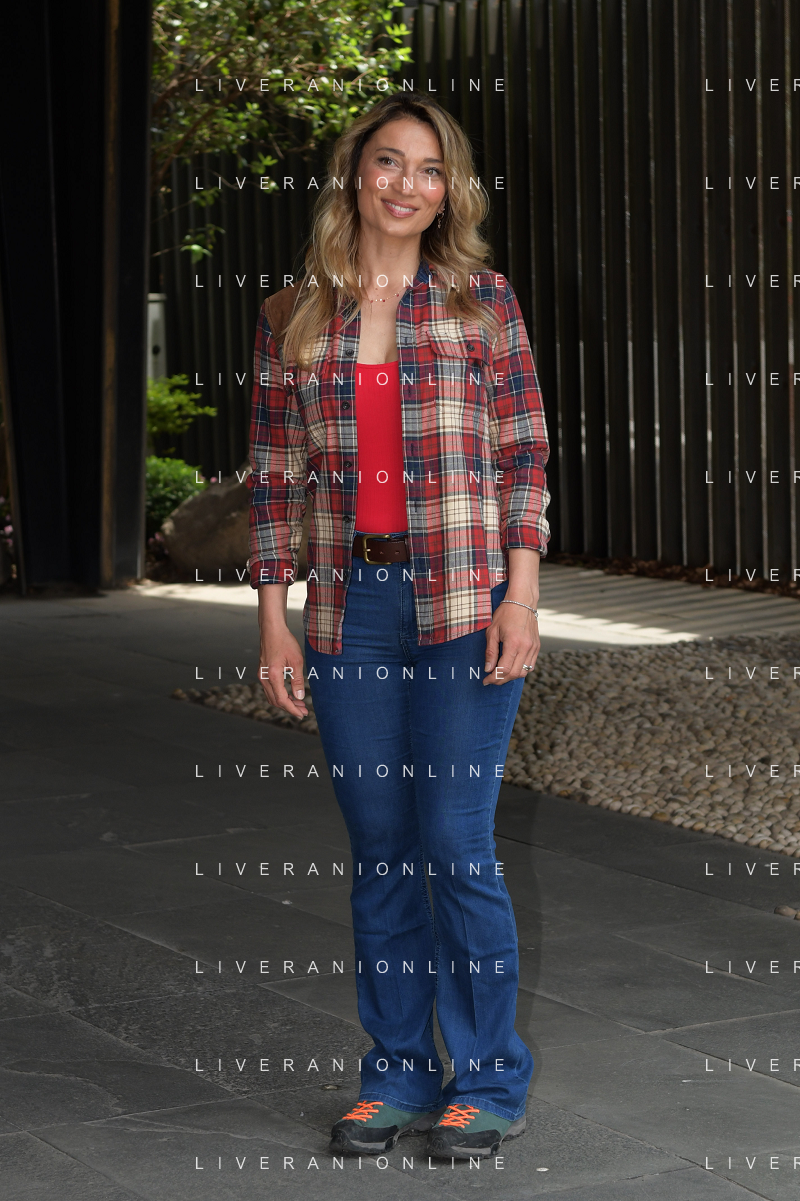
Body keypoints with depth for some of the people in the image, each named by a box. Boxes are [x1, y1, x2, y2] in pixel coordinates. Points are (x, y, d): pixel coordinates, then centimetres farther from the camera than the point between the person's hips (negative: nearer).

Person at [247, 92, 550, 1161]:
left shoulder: (484, 301, 4)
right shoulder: (293, 318, 9)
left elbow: (525, 457, 2)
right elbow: (277, 477, 9)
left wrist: (521, 594, -7)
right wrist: (274, 621, 5)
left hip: (463, 604, -3)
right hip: (350, 607, 3)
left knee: (456, 844, -4)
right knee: (381, 853, 8)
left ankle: (489, 1081, 9)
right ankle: (398, 1076, 19)